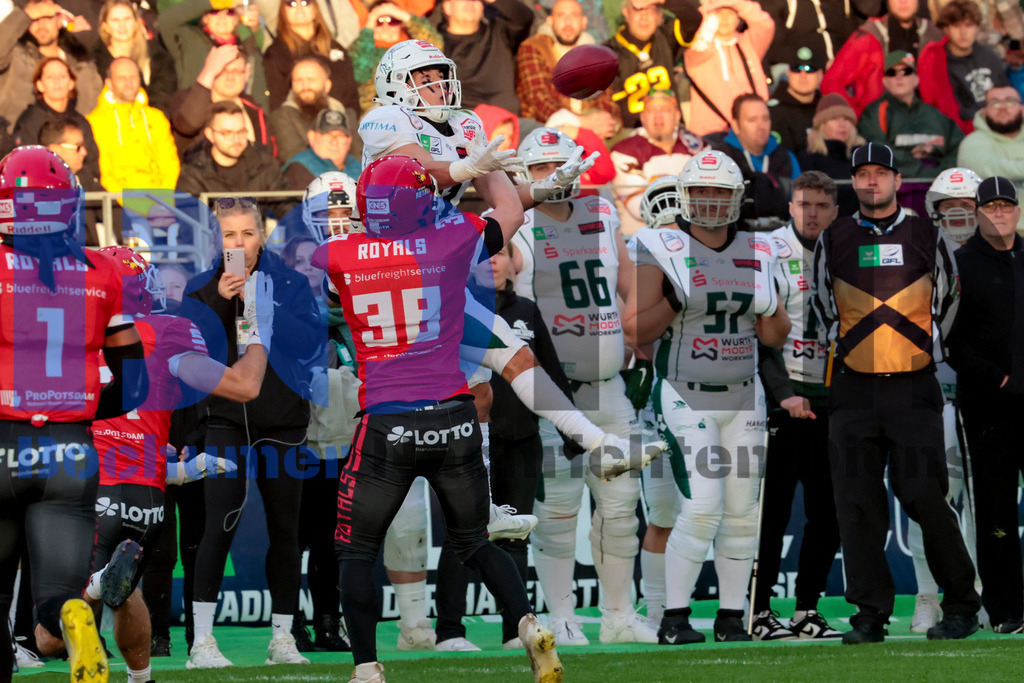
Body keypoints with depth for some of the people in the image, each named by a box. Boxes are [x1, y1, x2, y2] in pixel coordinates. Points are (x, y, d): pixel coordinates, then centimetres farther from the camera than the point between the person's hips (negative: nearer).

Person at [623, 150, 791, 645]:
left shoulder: (755, 255, 8)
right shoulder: (663, 252, -5)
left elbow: (776, 337, 12)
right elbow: (634, 330, -8)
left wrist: (766, 305, -6)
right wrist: (676, 302, -19)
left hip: (743, 397, 5)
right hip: (686, 397, -5)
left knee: (742, 512, 3)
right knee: (703, 507, -15)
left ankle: (731, 617, 13)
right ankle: (673, 620, -6)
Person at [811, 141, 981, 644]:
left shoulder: (926, 237, 4)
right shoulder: (834, 240, 7)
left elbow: (948, 297, 15)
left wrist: (928, 348, 11)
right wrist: (842, 346, 13)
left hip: (913, 388, -2)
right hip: (854, 389, 2)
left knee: (924, 497, -9)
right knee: (858, 503, -2)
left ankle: (961, 606, 4)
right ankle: (870, 615, 4)